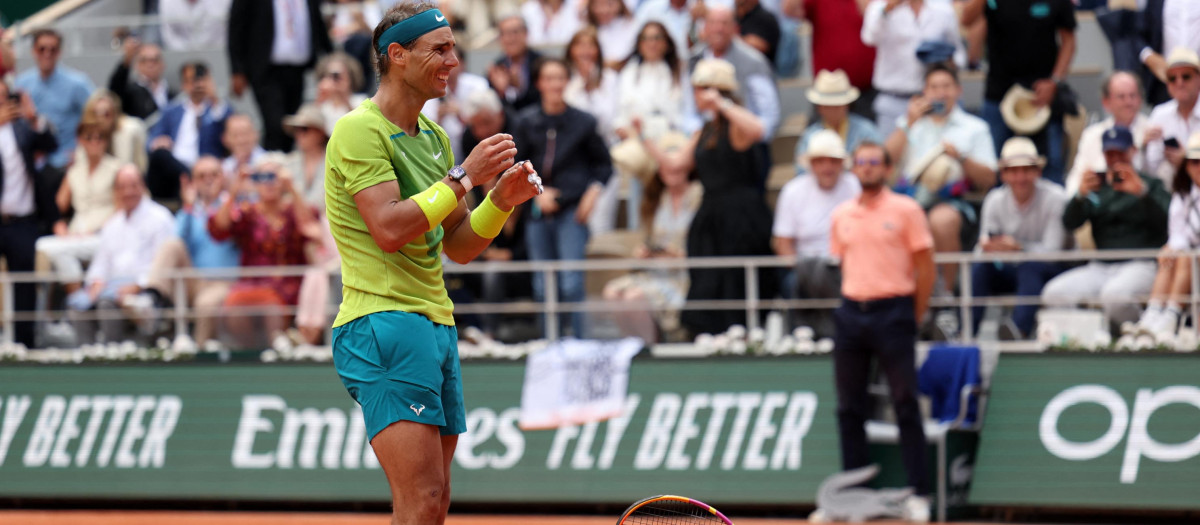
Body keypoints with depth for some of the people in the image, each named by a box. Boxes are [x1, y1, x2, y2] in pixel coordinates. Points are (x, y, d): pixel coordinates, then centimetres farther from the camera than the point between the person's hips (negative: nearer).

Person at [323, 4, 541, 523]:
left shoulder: (434, 138, 18)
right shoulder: (361, 130, -9)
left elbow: (458, 245, 20)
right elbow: (389, 228, -20)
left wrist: (502, 200, 3)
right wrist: (463, 177, -16)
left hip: (436, 324, 9)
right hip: (383, 322, -9)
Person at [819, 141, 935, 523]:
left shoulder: (905, 210, -1)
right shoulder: (842, 216, 12)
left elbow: (925, 268, -1)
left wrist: (913, 317, -1)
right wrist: (852, 305, 10)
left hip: (893, 313, -5)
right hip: (851, 314, 5)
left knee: (905, 405, -4)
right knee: (849, 407, 5)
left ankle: (918, 494, -3)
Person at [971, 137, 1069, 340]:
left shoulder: (1055, 198, -14)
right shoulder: (995, 200, -1)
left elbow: (1052, 251, -19)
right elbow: (982, 250, -4)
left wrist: (1018, 247, -36)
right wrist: (987, 248, -30)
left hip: (1049, 271, -4)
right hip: (1011, 272, 4)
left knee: (1030, 266, -37)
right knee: (980, 268, -27)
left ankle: (1019, 328, -57)